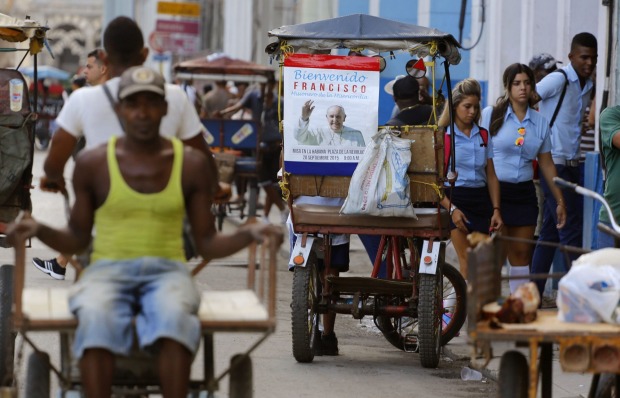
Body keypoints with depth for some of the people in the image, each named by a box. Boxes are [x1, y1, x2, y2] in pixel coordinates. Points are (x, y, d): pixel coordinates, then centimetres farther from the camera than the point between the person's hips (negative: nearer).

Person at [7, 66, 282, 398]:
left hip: (167, 272, 0)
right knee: (96, 319, -37)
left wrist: (249, 234, -13)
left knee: (174, 318, -37)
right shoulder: (93, 164, 2)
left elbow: (207, 245, 7)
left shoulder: (191, 164, 4)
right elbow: (76, 240, 9)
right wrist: (38, 230, -11)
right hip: (108, 271, 0)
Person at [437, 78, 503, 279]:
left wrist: (496, 210, 2)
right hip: (455, 200, -5)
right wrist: (451, 208, -16)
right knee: (468, 260, -13)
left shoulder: (483, 137, 12)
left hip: (481, 200, 5)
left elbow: (491, 176, 13)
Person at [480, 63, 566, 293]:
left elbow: (546, 164, 15)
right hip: (495, 190, -4)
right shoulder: (491, 115, -3)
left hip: (524, 194, 4)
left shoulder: (540, 123, 9)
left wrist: (560, 201, 15)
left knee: (521, 253, 6)